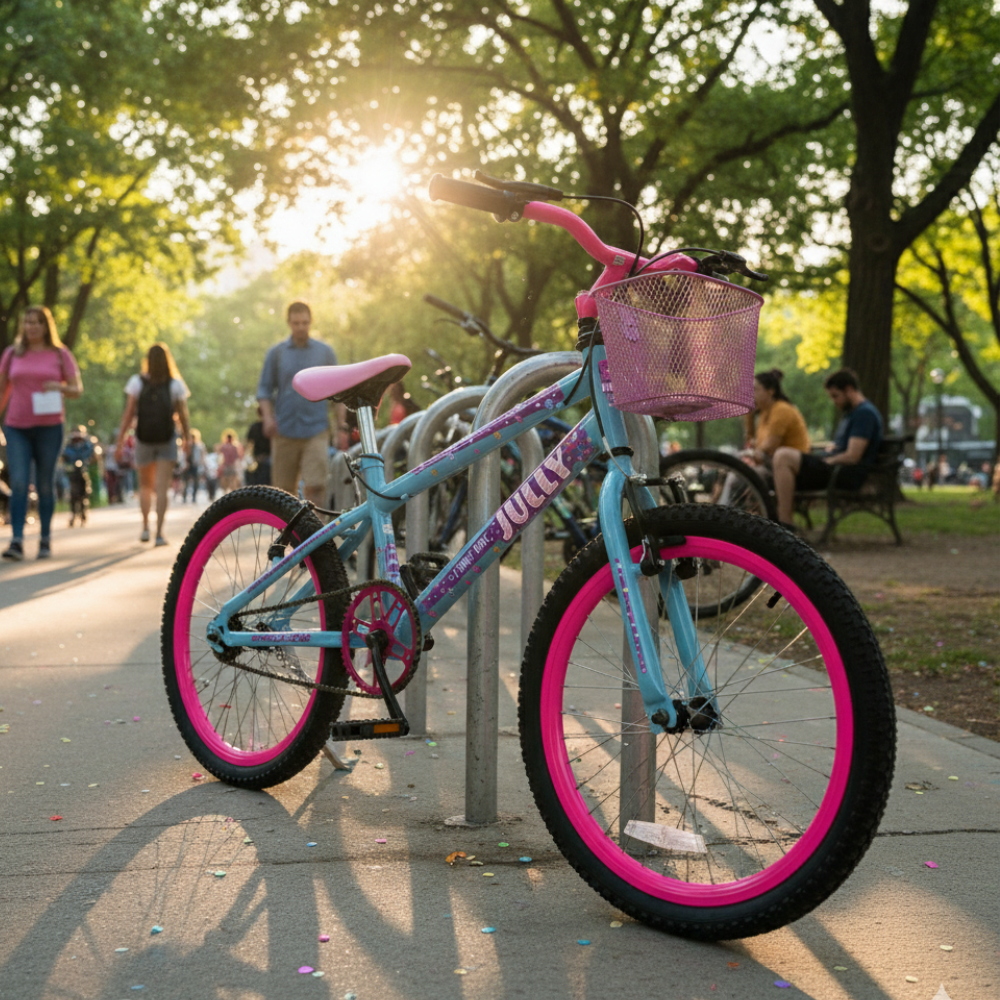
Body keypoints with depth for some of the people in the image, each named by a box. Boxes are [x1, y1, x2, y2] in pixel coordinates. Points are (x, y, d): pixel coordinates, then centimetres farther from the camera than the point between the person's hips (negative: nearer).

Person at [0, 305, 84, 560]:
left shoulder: (60, 354, 5)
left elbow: (77, 390, 4)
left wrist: (59, 386, -17)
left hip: (49, 427, -1)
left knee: (45, 485, 4)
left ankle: (45, 540, 16)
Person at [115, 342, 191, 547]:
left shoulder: (137, 382, -1)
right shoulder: (176, 385, -1)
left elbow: (128, 413, -3)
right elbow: (182, 415, -1)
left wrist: (120, 441, 0)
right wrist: (187, 438, 14)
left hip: (143, 439, 1)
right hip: (167, 440, -1)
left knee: (145, 485, 18)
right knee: (162, 488, -1)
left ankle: (145, 527, 10)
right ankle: (159, 533, -10)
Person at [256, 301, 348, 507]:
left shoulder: (325, 352, 9)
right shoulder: (276, 353, 9)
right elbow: (264, 389, 10)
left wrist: (342, 427, 3)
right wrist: (267, 417, -8)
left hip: (316, 430, -1)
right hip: (284, 431, 1)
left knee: (315, 486, -14)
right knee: (284, 489, 4)